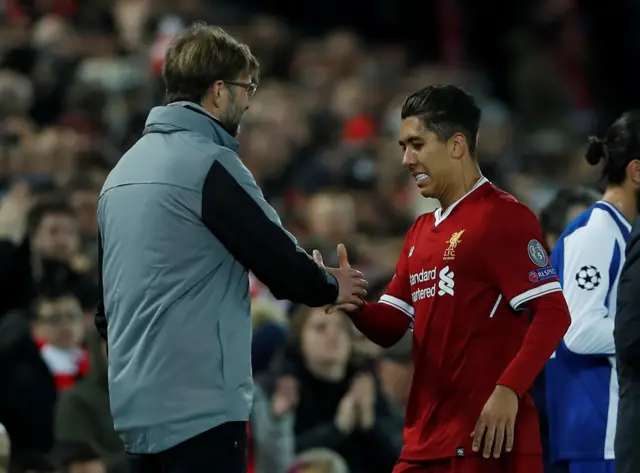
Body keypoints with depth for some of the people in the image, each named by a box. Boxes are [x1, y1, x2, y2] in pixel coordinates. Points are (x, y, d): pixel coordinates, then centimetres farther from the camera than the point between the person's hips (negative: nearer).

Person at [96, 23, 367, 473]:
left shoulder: (124, 170, 15)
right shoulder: (211, 164, -11)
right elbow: (280, 259, -9)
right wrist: (332, 287, 12)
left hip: (135, 402, 9)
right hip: (199, 405, -9)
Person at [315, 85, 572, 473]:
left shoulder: (504, 218, -7)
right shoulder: (422, 232, 19)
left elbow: (553, 314, -14)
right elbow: (390, 326, 18)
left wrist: (509, 391, -24)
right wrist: (353, 303, -3)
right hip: (425, 441, 8)